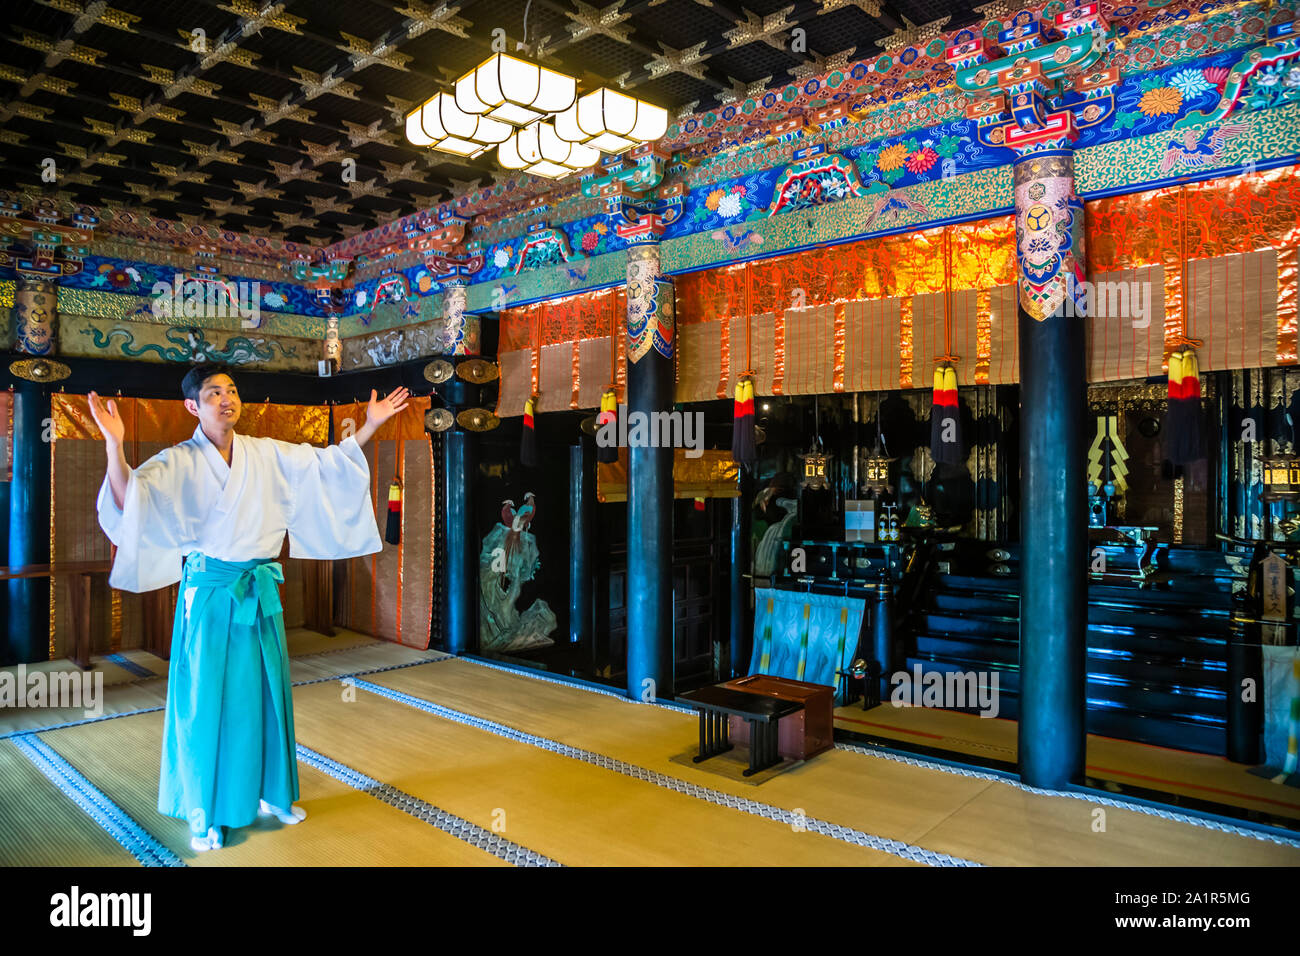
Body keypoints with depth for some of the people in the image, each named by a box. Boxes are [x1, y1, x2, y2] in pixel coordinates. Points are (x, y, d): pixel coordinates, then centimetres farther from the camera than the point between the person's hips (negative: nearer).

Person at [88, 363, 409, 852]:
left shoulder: (268, 454, 4)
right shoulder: (178, 463, -6)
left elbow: (327, 463, 8)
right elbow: (128, 496, -20)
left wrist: (371, 425, 2)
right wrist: (114, 446, -37)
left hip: (260, 592, 4)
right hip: (209, 592, -4)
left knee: (266, 694, 13)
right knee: (207, 700, 5)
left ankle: (269, 793, 31)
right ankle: (206, 814, 22)